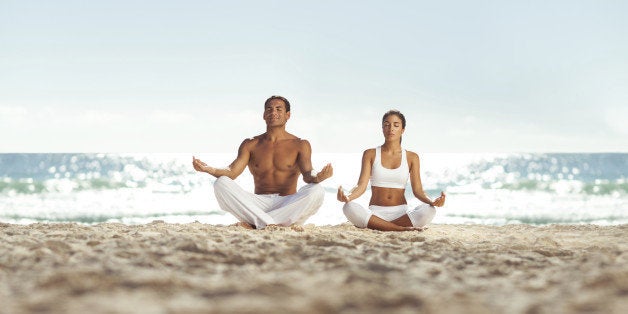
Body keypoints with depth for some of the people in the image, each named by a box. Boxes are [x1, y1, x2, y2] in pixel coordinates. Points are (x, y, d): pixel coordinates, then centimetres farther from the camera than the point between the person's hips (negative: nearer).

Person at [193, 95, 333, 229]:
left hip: (288, 205, -1)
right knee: (221, 184, -21)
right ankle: (269, 225, -33)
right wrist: (208, 169, -22)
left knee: (317, 191, -32)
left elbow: (307, 175, -7)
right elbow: (232, 172, 0)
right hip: (259, 204, 1)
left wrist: (317, 177, -34)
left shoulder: (300, 145, 9)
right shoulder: (250, 145, 13)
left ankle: (255, 224, -29)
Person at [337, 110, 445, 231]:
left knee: (429, 211, -32)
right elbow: (361, 185, -3)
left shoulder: (411, 157, 9)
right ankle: (403, 229, -29)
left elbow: (418, 190, 3)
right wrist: (348, 197, -26)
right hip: (375, 213, 0)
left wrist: (432, 202, -20)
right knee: (349, 208, -34)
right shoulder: (370, 154, 8)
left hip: (401, 213, 0)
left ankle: (377, 226, -22)